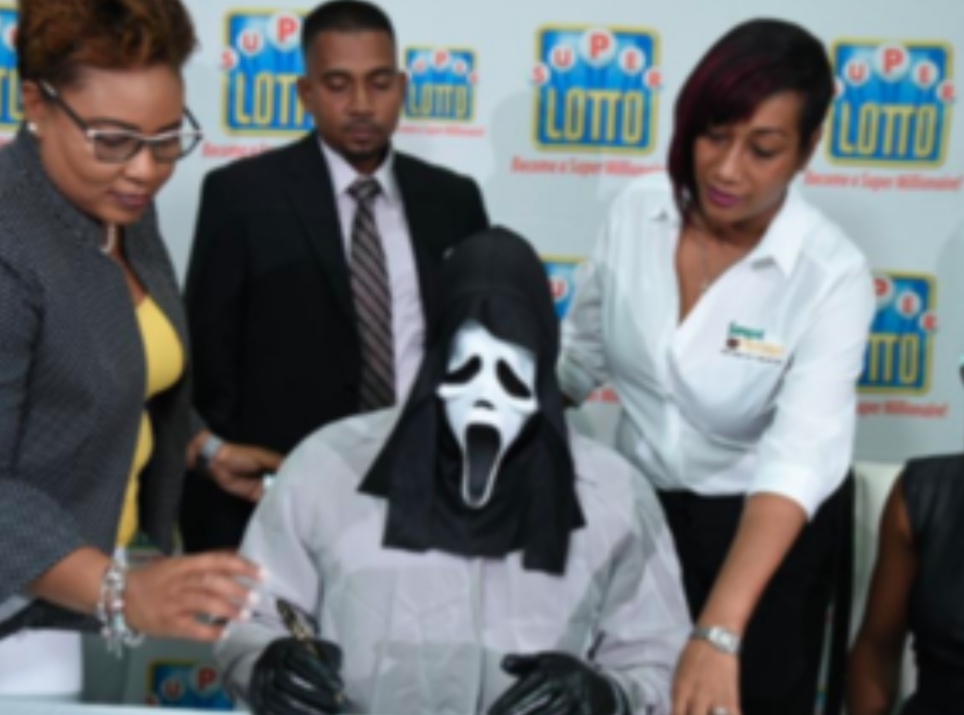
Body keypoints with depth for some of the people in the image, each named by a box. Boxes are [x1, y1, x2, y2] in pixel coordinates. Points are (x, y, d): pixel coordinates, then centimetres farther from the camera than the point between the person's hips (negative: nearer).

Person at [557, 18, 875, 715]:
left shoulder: (831, 275, -25)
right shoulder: (637, 210, -13)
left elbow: (800, 456, -37)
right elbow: (582, 352, 5)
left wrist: (718, 633, -47)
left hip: (764, 530, -3)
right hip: (637, 501, 4)